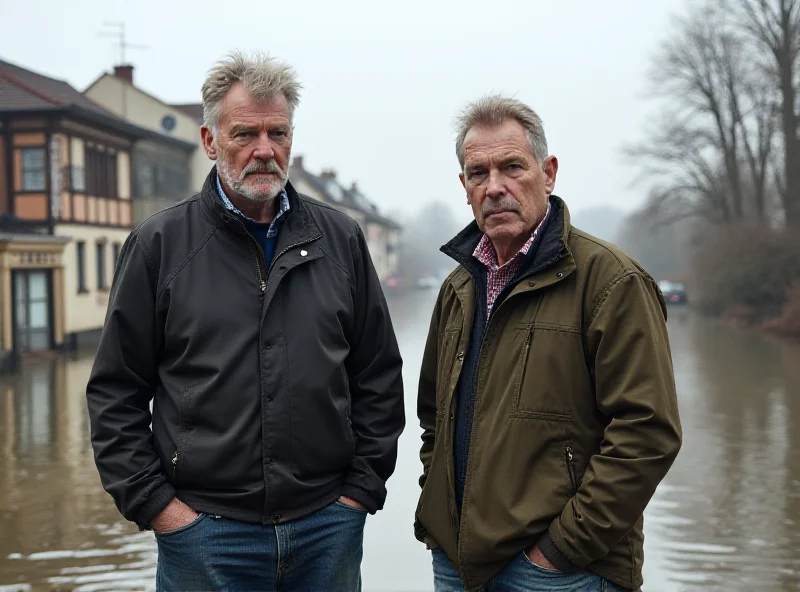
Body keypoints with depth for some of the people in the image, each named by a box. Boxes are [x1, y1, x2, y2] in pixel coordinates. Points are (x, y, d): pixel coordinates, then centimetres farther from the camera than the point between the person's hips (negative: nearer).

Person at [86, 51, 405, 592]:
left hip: (329, 524, 2)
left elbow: (379, 378, 8)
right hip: (203, 530, -2)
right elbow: (115, 392, 0)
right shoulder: (160, 244, -1)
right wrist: (153, 503, -5)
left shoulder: (341, 239, 5)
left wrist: (364, 484, 3)